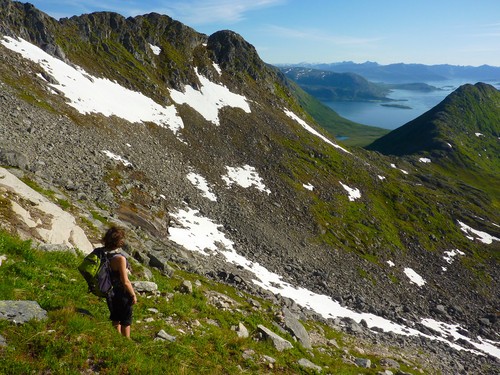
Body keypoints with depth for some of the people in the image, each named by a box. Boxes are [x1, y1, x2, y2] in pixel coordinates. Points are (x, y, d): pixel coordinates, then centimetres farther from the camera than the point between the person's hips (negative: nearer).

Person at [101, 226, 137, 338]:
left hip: (110, 292, 7)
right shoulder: (120, 258, -28)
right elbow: (125, 282, -25)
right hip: (122, 294, -7)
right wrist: (133, 295, -11)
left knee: (115, 320, 26)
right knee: (126, 322, 15)